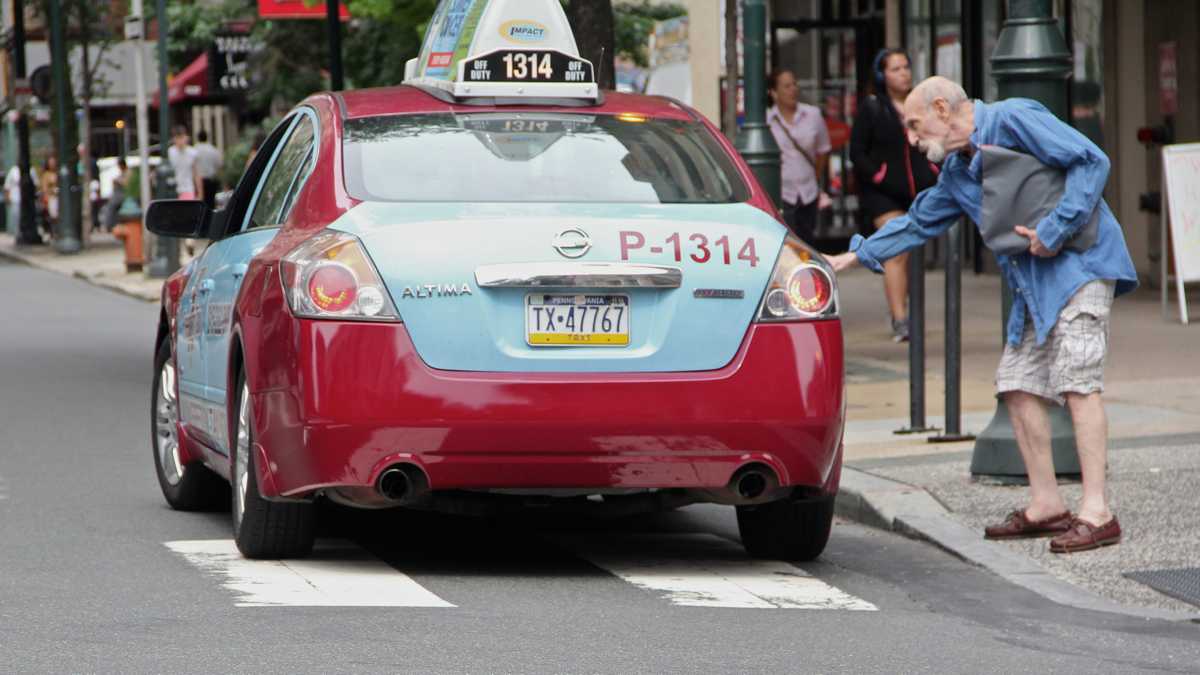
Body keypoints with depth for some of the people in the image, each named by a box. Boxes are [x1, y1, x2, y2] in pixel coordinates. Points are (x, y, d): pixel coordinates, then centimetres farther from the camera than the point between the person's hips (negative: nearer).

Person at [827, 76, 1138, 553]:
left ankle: (1096, 514, -17)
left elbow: (1091, 161, -16)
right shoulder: (957, 170, 16)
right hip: (1035, 282, 9)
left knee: (1077, 383, -15)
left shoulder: (1013, 120, -11)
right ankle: (1046, 505, 12)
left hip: (1080, 263, -9)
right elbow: (919, 222, 31)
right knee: (1018, 384, 5)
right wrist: (854, 257, 29)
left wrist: (1053, 231, -19)